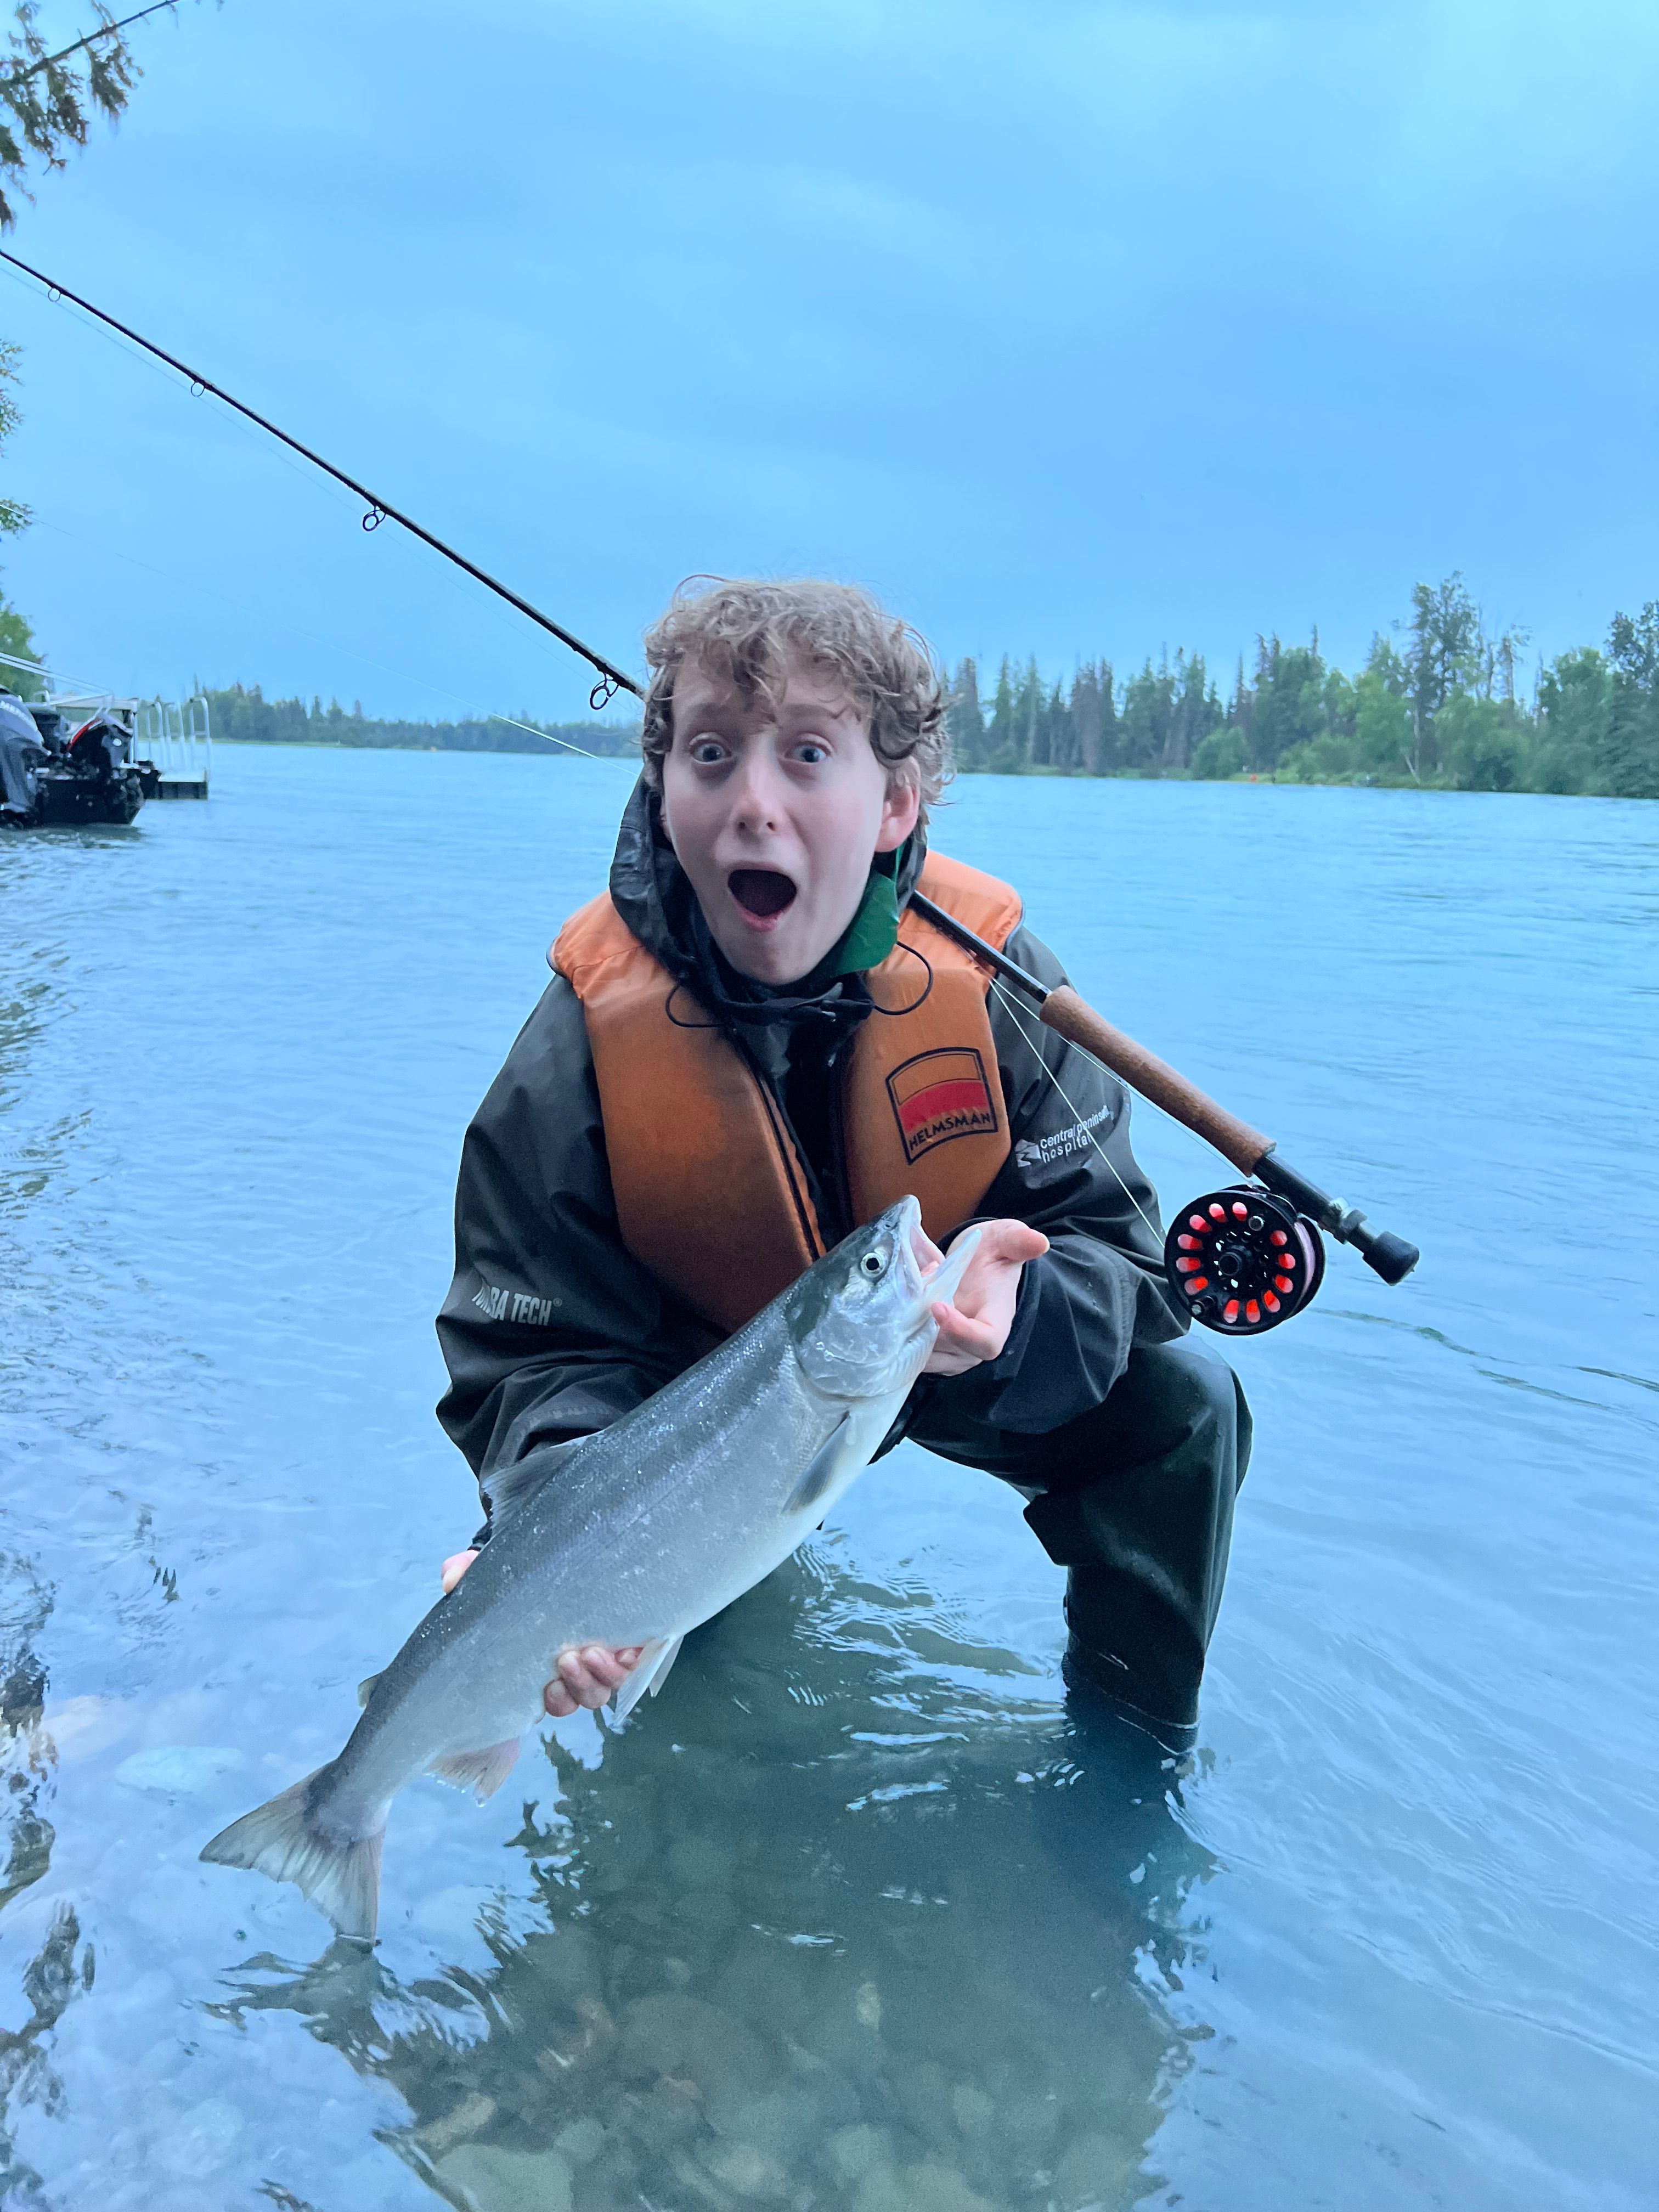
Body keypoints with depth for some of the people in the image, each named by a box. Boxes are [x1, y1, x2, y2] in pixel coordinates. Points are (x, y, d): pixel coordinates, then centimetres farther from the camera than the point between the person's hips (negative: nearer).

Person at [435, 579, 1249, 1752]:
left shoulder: (991, 976, -24)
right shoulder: (583, 1039, -26)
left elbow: (1115, 1249, -21)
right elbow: (537, 1355, -23)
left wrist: (1014, 1301, -46)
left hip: (965, 1372, 1)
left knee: (1180, 1404, -17)